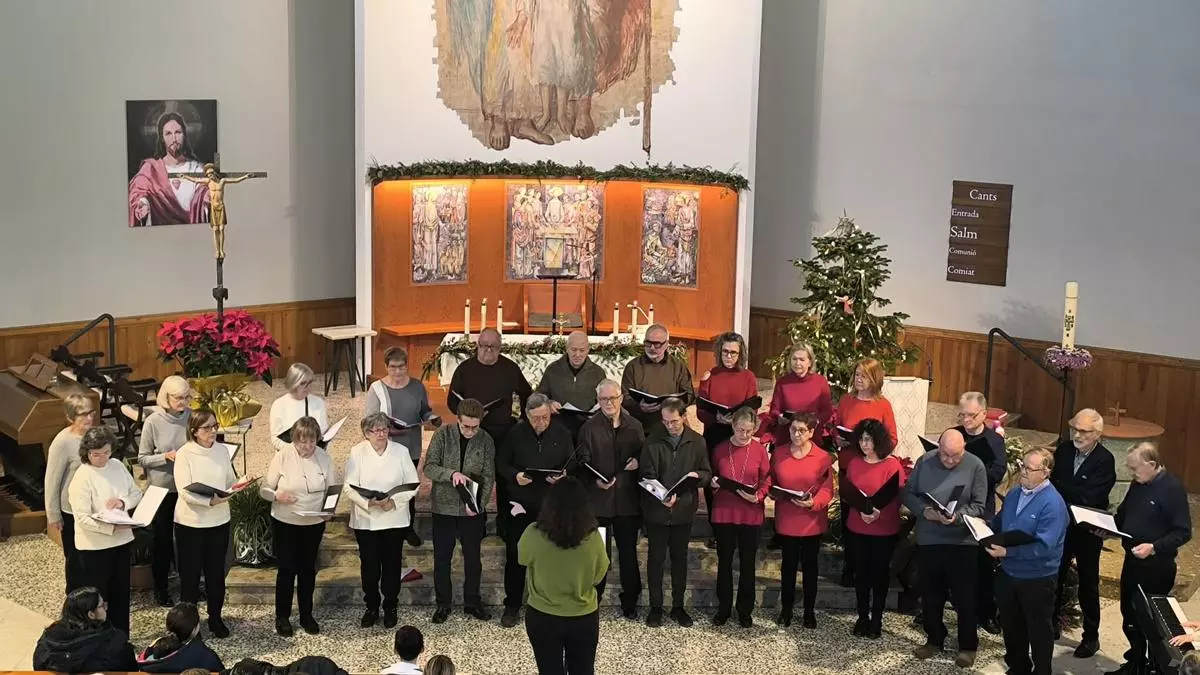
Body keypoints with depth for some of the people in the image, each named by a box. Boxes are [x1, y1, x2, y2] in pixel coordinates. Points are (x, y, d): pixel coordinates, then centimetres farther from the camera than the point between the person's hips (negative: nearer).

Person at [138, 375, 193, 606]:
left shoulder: (192, 417, -7)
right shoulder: (153, 422, -13)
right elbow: (143, 458, -8)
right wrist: (166, 457, -22)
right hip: (162, 488, -2)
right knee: (162, 538, 11)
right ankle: (160, 587, 27)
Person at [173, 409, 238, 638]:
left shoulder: (222, 450, 2)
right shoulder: (185, 454, -13)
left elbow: (230, 482, 8)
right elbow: (185, 492, -20)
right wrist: (210, 501, -32)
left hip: (219, 521, 4)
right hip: (190, 523, -4)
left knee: (216, 572, 14)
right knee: (190, 574, 7)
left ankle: (215, 618, 29)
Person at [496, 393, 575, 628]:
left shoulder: (561, 433, -1)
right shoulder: (516, 434, -4)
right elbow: (501, 463, 2)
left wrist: (563, 476, -16)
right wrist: (515, 476, -18)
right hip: (521, 503, 0)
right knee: (515, 555, 5)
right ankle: (512, 606, 18)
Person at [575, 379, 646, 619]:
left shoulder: (635, 426, 6)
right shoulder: (589, 428, 0)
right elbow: (583, 463, -2)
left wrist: (637, 461, -8)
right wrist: (595, 481, -19)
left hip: (627, 499, 2)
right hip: (598, 499, -2)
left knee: (628, 552, 8)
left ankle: (630, 602, 20)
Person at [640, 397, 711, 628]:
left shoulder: (697, 441, -1)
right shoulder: (653, 440, -7)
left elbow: (707, 473, 6)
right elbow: (647, 474, -11)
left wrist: (697, 475, -18)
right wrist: (662, 496, -27)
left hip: (684, 510, 2)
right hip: (656, 509, -2)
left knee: (680, 558, 13)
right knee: (656, 558, 8)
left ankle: (678, 606, 26)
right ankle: (655, 606, 21)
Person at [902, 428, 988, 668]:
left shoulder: (975, 466, -9)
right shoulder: (924, 461, -1)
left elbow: (979, 506, -9)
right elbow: (908, 493, 3)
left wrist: (957, 517, -25)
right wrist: (924, 511, -14)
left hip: (962, 542, -3)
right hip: (927, 540, 3)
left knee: (964, 597, 7)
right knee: (930, 595, 15)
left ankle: (968, 646, 22)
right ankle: (934, 639, 33)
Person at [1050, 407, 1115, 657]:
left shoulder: (1105, 460, -19)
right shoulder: (1063, 450, -2)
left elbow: (1087, 497, -26)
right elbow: (1052, 483, 0)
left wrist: (1058, 485, -19)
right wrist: (1071, 491, -17)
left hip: (1087, 531, -5)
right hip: (1060, 525, 5)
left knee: (1088, 585, 9)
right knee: (1054, 578, 15)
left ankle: (1091, 637, 21)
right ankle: (1053, 624, 32)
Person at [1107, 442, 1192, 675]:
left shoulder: (1173, 488, -17)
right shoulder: (1138, 484, 5)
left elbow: (1183, 532, -18)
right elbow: (1123, 515, 17)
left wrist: (1154, 547, -28)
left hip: (1157, 567, -7)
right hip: (1132, 561, 7)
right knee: (1129, 614, 15)